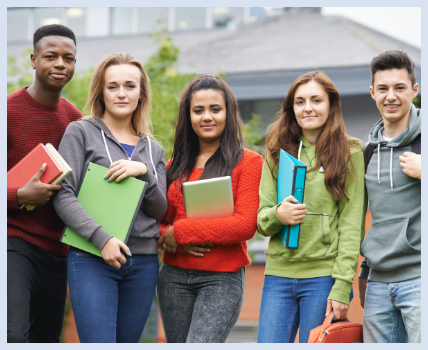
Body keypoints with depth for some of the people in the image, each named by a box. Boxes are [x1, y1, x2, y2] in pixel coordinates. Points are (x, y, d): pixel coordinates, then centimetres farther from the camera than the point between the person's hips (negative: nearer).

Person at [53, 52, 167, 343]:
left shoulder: (153, 150, 18)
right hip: (92, 259, -5)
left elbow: (160, 211, 10)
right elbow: (63, 196, -7)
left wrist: (144, 172, -8)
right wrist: (102, 238, -19)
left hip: (143, 263, 5)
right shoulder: (81, 133, 3)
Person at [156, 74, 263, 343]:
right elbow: (158, 219, 15)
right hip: (174, 277, 5)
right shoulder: (176, 165, 13)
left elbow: (246, 225, -11)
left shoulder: (248, 162, -1)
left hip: (223, 279, -5)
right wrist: (166, 239, -10)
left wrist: (180, 232, -10)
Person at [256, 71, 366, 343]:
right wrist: (277, 215, -13)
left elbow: (352, 225, -4)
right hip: (279, 273, 3)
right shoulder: (278, 153, 12)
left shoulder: (349, 154, 1)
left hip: (323, 276, -3)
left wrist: (342, 286, -12)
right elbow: (261, 219, 11)